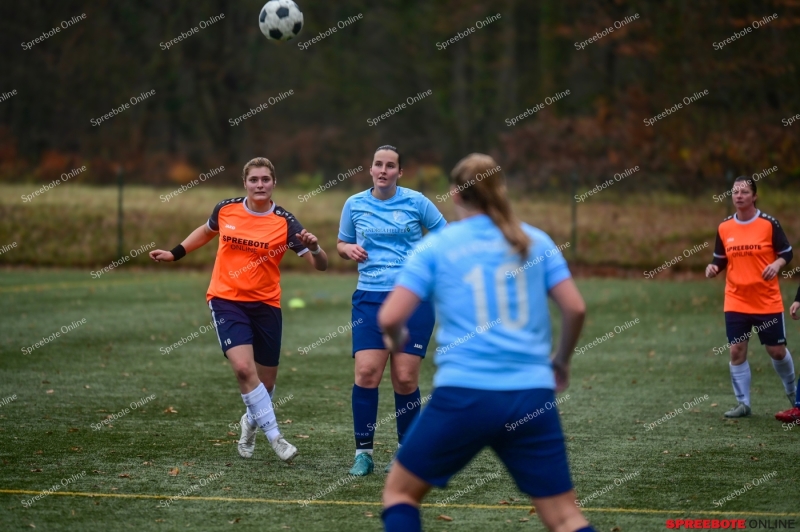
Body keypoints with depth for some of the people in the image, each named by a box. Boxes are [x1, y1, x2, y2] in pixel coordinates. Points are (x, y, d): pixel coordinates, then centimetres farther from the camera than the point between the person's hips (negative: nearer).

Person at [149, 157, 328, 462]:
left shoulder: (284, 222, -8)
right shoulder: (226, 209, -2)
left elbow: (320, 265, -10)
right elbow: (207, 231, 21)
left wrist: (314, 247, -30)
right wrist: (174, 254, 20)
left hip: (265, 305, 1)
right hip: (226, 300, 0)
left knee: (266, 380, 8)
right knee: (244, 368, -21)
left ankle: (251, 421, 42)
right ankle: (275, 437, -11)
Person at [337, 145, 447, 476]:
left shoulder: (415, 202, 2)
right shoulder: (354, 204, 8)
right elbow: (342, 244, 21)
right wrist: (349, 249, -1)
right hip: (370, 298, 1)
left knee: (405, 379, -4)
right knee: (366, 372, -12)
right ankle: (363, 452, -3)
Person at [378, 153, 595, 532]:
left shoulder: (436, 246, 3)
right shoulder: (535, 241, 10)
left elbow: (389, 318, -4)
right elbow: (575, 308, 5)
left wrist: (396, 340, 19)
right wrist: (561, 360, 23)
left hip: (463, 396, -2)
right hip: (532, 398, 2)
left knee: (400, 490, 17)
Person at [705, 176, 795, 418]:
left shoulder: (769, 223, -6)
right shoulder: (724, 228, 2)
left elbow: (786, 253, -1)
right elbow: (720, 260, 11)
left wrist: (776, 264, -21)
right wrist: (713, 268, -11)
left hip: (767, 301, -2)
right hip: (736, 302, 2)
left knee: (776, 350, 4)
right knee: (737, 351, -3)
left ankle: (792, 391, 31)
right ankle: (742, 403, 8)